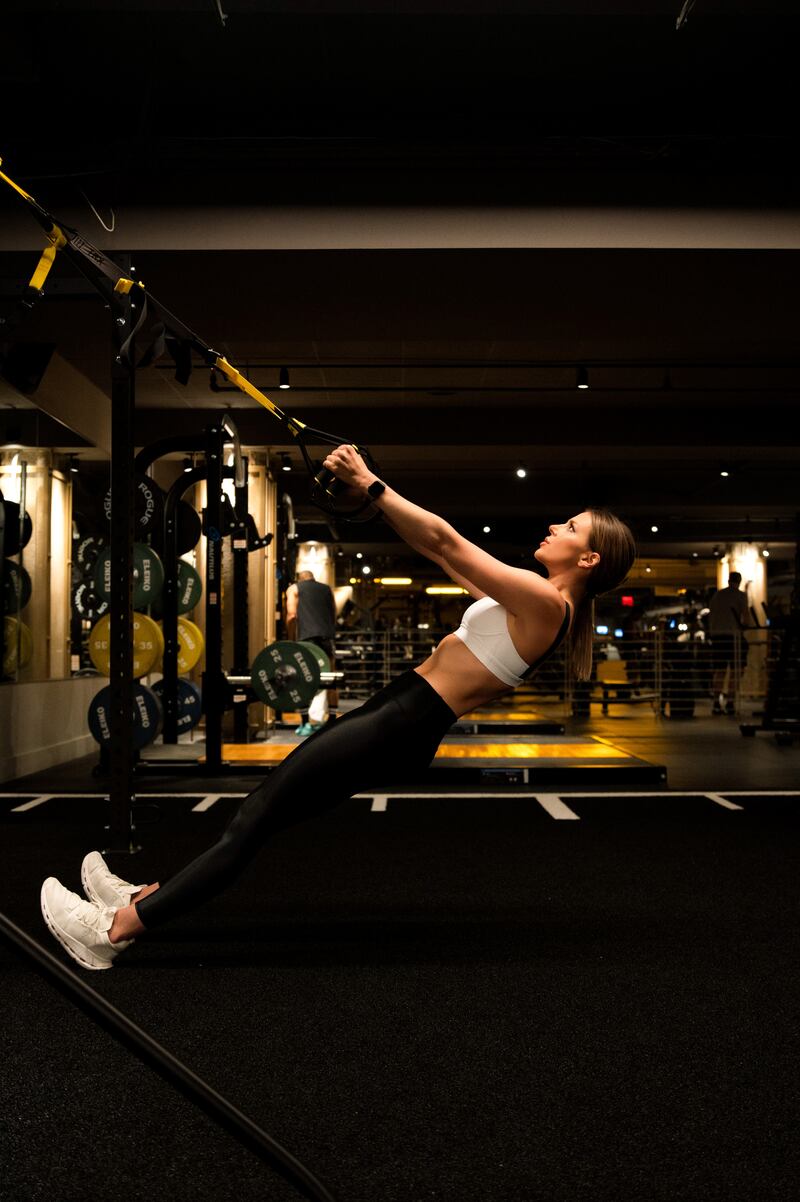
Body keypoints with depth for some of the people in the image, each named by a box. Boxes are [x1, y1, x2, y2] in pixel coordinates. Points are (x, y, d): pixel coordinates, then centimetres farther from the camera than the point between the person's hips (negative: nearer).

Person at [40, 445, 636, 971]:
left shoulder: (545, 602, -12)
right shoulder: (531, 597, 16)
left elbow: (445, 542, -15)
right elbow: (438, 550, 17)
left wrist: (370, 482, -10)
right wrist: (369, 489, 11)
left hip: (405, 727, -9)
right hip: (397, 708, 9)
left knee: (258, 816, -8)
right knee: (263, 803, 10)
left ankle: (113, 931, -3)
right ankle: (145, 896, 18)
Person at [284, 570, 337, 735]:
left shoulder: (294, 589, 15)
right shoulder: (326, 589, 26)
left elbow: (292, 615, 2)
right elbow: (334, 616, 20)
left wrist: (292, 641, 8)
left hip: (307, 637, -3)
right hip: (327, 638, 3)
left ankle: (306, 720, -2)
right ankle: (317, 720, -3)